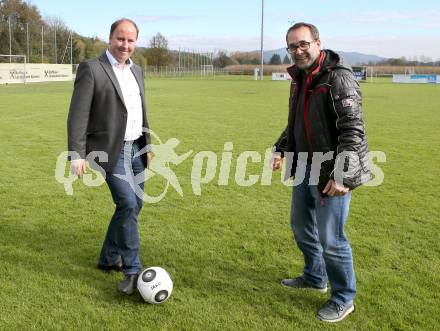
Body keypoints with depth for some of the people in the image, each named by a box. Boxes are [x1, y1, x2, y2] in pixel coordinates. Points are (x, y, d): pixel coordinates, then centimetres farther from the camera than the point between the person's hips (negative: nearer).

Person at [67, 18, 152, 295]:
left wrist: (148, 145, 20)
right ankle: (132, 270, -3)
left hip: (136, 148, 8)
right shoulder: (91, 69, -9)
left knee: (134, 205, 11)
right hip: (111, 150, -7)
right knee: (128, 204, -15)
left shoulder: (137, 71, 13)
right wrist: (77, 154, -18)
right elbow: (78, 114, -13)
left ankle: (109, 259, 28)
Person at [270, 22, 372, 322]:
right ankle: (315, 278, 44)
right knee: (301, 224, 21)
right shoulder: (299, 79, 10)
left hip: (332, 173, -9)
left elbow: (353, 130, -22)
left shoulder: (339, 78, -17)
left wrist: (342, 175, -27)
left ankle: (343, 300, 19)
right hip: (306, 168, 9)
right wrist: (281, 149, 9)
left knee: (330, 238, -2)